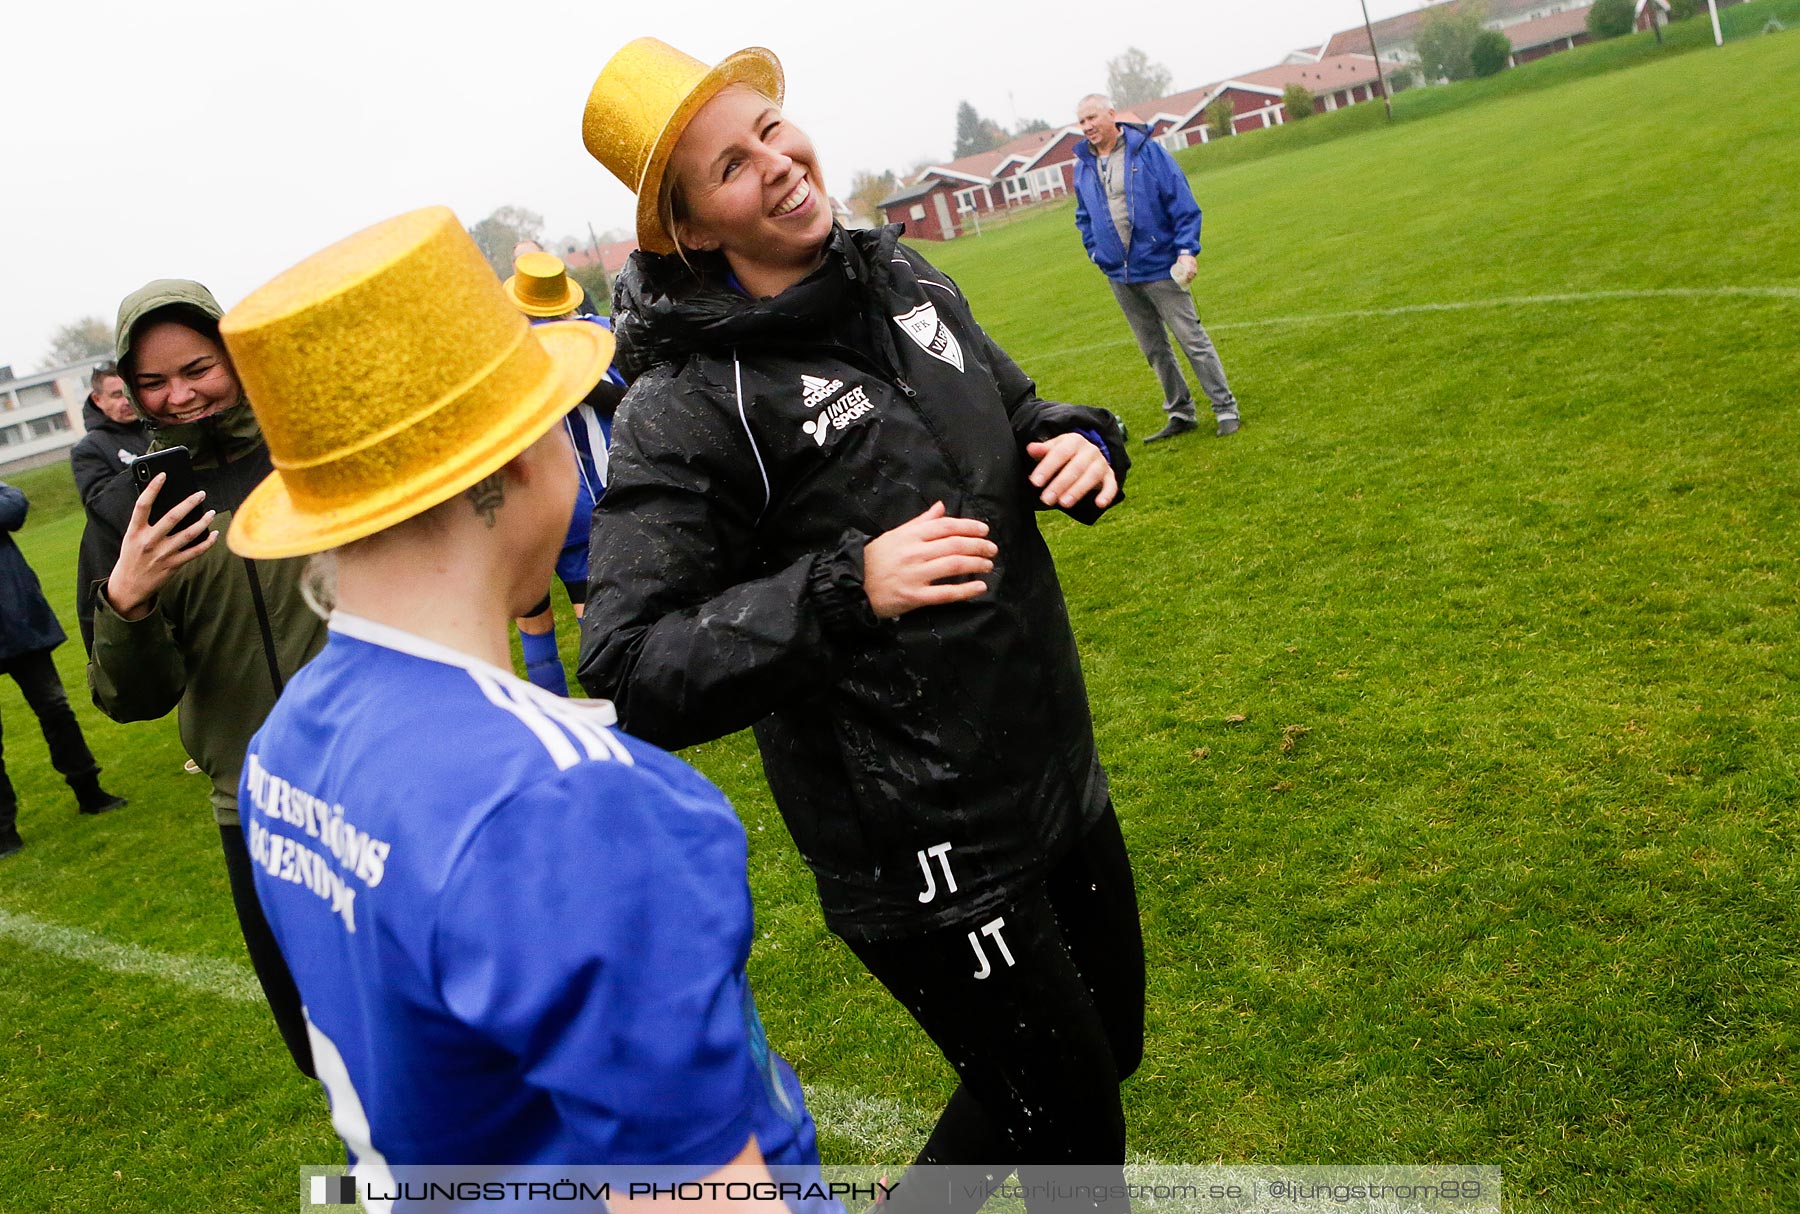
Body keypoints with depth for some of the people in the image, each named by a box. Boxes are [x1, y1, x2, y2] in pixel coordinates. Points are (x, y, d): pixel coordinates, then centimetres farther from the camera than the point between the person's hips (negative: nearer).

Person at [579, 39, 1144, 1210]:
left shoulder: (902, 278, 3)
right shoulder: (688, 409, -19)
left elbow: (1018, 412, 19)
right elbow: (633, 672, -22)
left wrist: (1084, 440, -4)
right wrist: (847, 590, -29)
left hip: (1059, 773, 8)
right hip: (924, 853, -7)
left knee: (1107, 1044, 25)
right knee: (1069, 1117, 9)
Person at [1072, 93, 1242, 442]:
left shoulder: (1148, 152, -7)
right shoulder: (1083, 167, 7)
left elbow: (1182, 204, -8)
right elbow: (1083, 218, 23)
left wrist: (1186, 250, -14)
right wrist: (1094, 251, 9)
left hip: (1159, 266, -5)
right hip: (1119, 276, 5)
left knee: (1192, 339, -3)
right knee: (1154, 350, 12)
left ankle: (1225, 409, 5)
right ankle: (1180, 413, 22)